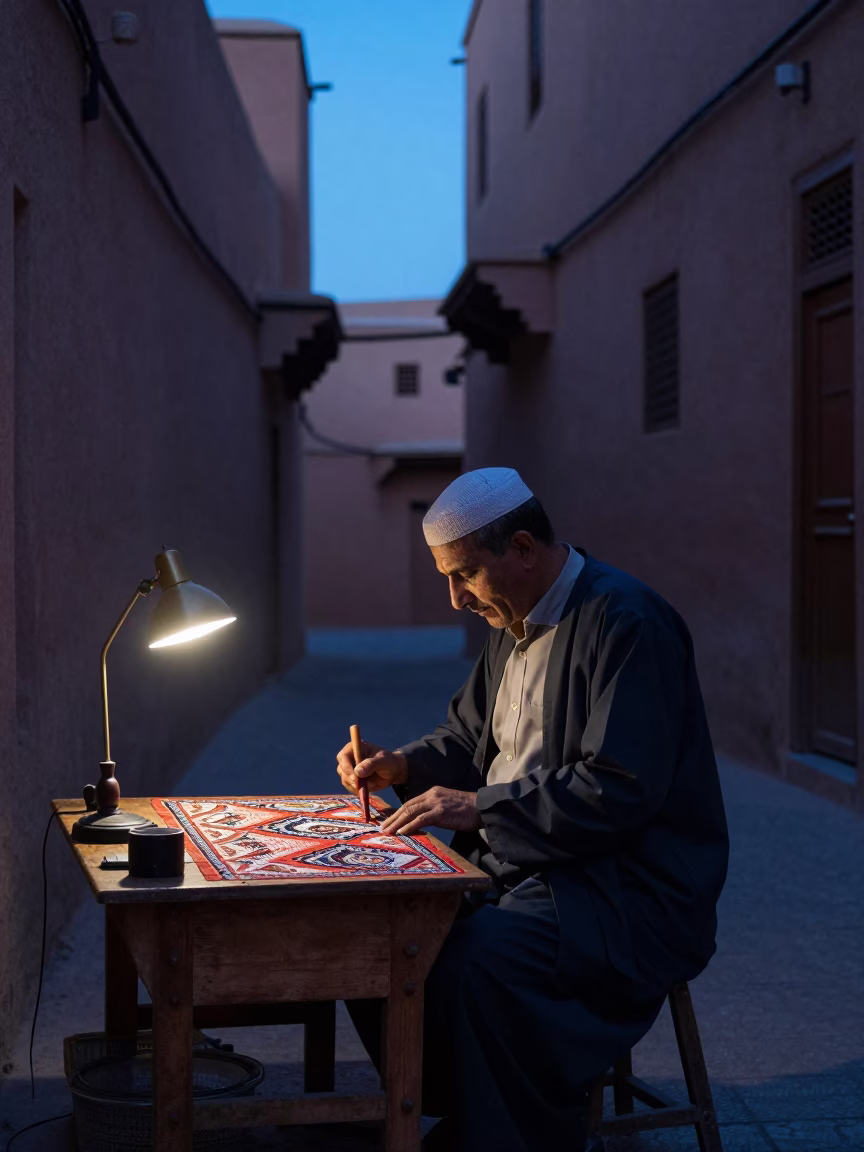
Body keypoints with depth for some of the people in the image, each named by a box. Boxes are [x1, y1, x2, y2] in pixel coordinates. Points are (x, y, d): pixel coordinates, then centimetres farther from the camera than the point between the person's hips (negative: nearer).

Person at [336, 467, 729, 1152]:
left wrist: (481, 808, -21)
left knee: (479, 956, -33)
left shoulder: (625, 621, -16)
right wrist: (403, 766, 5)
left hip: (631, 891, -9)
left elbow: (621, 789, -23)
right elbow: (468, 740, 26)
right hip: (524, 863, 10)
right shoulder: (515, 626, 14)